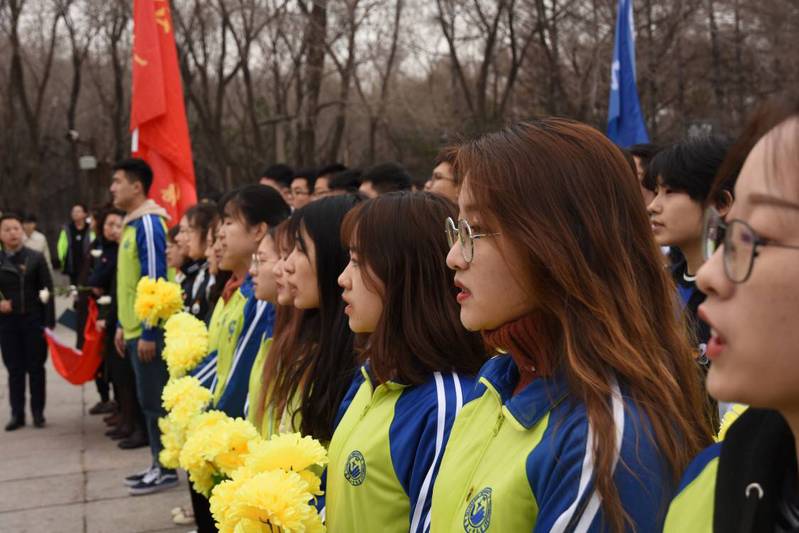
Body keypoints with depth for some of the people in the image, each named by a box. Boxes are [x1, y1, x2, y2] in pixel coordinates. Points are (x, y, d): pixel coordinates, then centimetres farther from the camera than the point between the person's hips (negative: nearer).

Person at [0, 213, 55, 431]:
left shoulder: (36, 258, 1)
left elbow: (47, 291, -2)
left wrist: (49, 323, -7)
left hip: (33, 321, -1)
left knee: (35, 368, 5)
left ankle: (38, 412, 14)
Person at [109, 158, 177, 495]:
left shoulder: (149, 224, -15)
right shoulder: (132, 224, 14)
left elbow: (155, 281, -20)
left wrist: (148, 332, -20)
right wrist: (123, 325, 20)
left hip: (148, 329, -9)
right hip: (135, 327, 9)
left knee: (155, 400, -1)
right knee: (149, 400, 14)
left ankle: (166, 468, 8)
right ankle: (159, 464, 22)